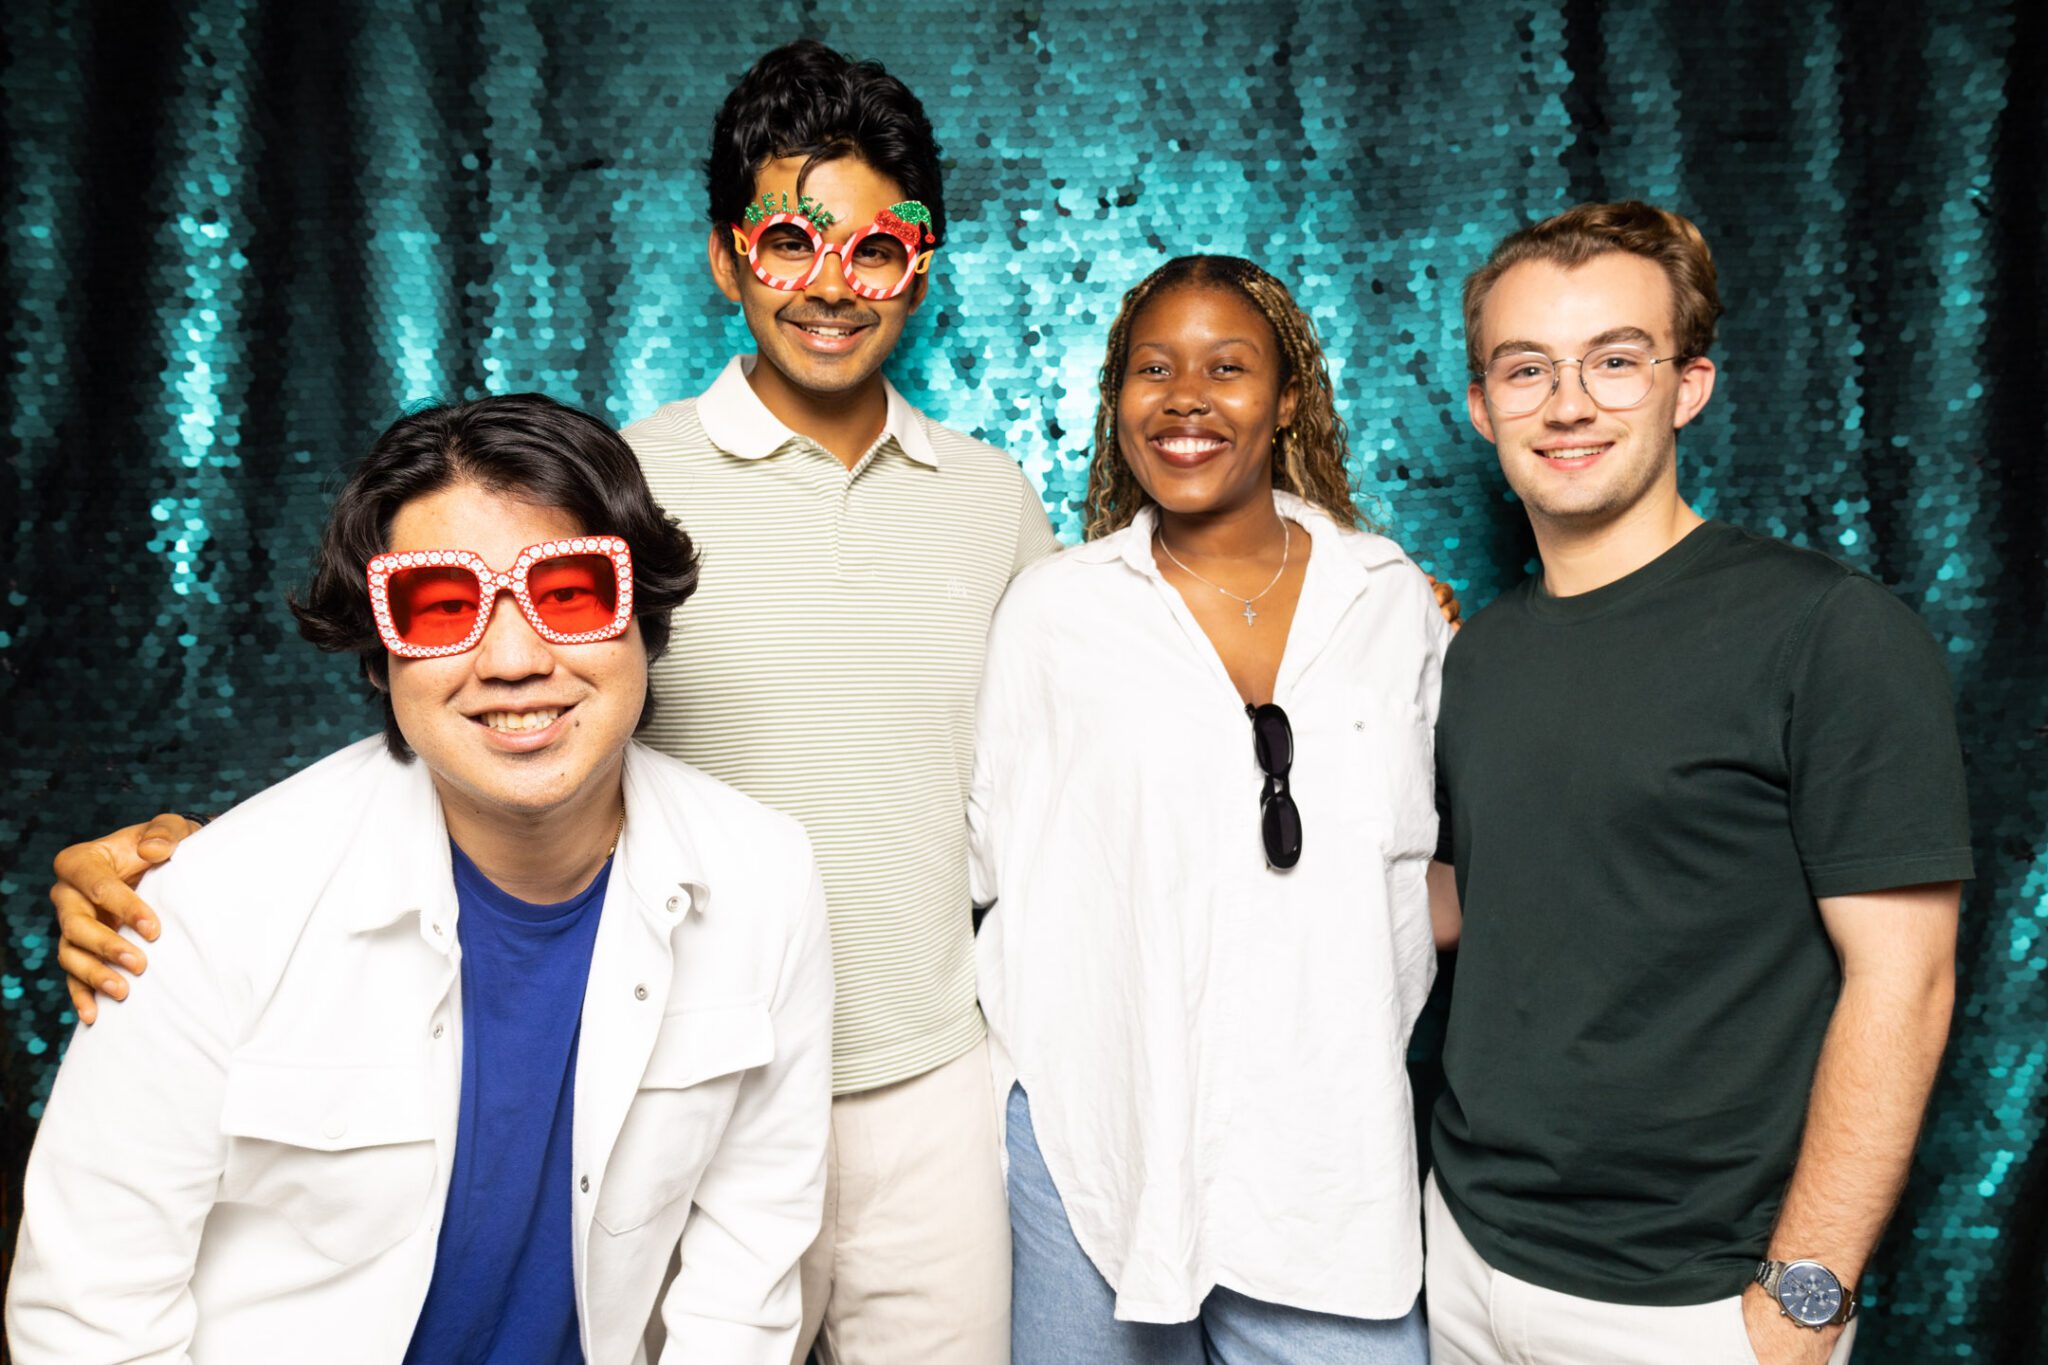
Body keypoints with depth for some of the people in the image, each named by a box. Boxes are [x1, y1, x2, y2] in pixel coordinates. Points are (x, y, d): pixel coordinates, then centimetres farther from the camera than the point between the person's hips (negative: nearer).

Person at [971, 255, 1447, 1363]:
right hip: (1094, 1135, -1)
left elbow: (1414, 857, 12)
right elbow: (997, 855, 4)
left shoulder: (1392, 599, 4)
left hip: (1327, 1148, 1)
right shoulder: (1052, 607, 0)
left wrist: (1356, 1052, 7)